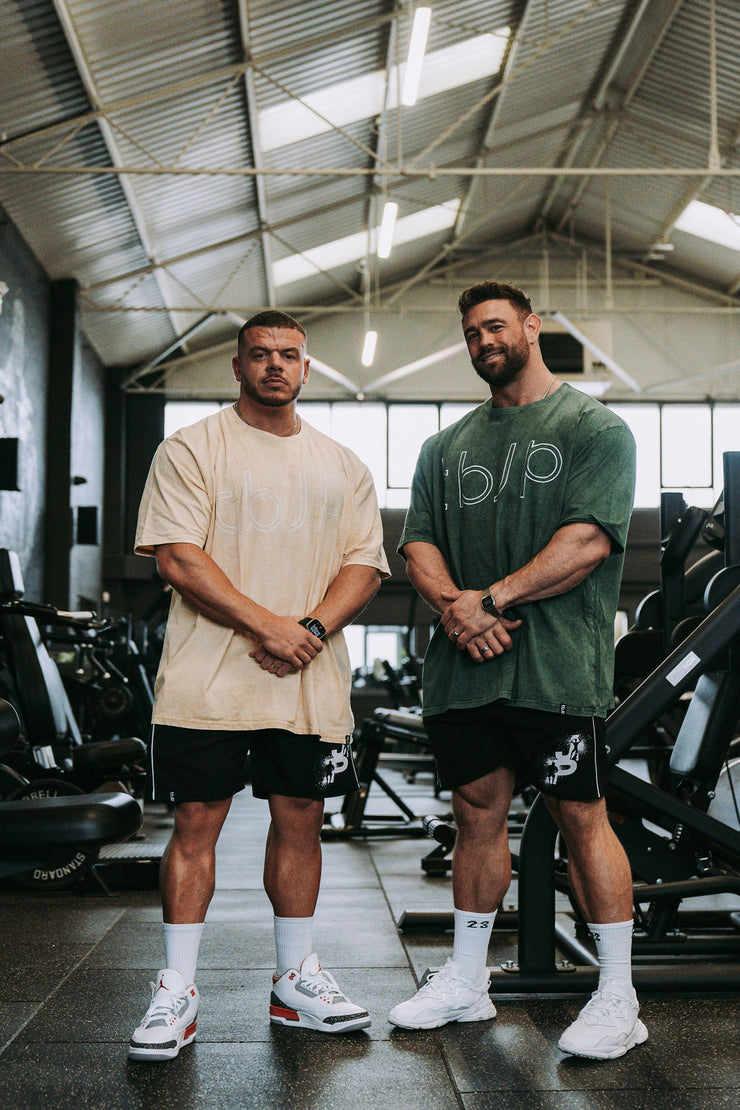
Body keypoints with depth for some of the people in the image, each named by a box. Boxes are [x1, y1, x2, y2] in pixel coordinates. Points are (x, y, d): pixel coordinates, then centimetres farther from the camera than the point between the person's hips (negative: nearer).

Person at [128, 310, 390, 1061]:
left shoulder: (341, 466, 14)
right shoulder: (192, 449, 1)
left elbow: (366, 563, 9)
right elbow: (177, 558, -9)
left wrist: (314, 629, -10)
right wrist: (268, 625, -16)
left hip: (311, 685, 4)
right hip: (208, 684, -3)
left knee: (300, 820, 9)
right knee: (196, 822, 0)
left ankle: (295, 983, 24)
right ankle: (176, 993, 12)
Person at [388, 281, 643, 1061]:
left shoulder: (593, 428, 1)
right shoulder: (447, 447, 18)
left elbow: (589, 541, -11)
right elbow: (419, 543, 11)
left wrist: (492, 598, -16)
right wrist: (452, 604, -10)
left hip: (556, 665, -5)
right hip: (464, 666, 5)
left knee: (581, 818, -1)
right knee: (477, 817, 12)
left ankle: (618, 997, 12)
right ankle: (466, 982, 25)